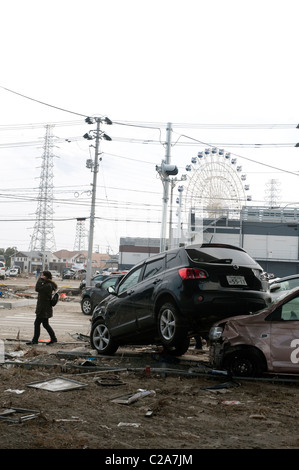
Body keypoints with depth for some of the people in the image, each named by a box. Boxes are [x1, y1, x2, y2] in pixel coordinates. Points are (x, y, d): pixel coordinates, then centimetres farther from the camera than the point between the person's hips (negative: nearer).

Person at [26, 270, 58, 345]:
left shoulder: (48, 285, -20)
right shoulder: (46, 284, 12)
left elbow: (38, 289, -25)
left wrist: (40, 279, -18)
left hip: (44, 309, -10)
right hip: (44, 308, 10)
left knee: (37, 323, -2)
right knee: (45, 324, 15)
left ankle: (35, 340, 8)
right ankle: (53, 338, 20)